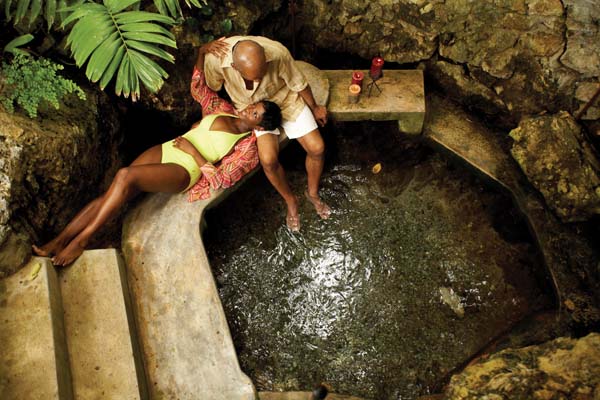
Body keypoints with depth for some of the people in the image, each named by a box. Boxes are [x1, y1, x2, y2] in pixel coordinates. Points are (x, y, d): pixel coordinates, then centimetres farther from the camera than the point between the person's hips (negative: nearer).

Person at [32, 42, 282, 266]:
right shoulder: (224, 115, 15)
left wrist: (192, 150, -13)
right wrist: (202, 52, 10)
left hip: (184, 170, -6)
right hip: (165, 150, 6)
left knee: (126, 176, -30)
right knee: (108, 196, -9)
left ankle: (81, 240, -18)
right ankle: (58, 242, -3)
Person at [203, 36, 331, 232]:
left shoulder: (277, 52, -35)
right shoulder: (215, 58, -33)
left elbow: (298, 83, -15)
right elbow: (212, 90, -10)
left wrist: (314, 108, 1)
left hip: (285, 98, 1)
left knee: (317, 148, -8)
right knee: (268, 159, -21)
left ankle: (312, 192, 21)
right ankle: (290, 200, 9)